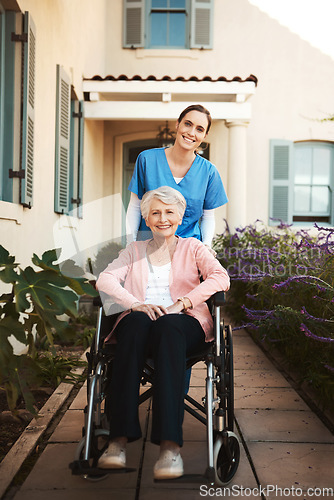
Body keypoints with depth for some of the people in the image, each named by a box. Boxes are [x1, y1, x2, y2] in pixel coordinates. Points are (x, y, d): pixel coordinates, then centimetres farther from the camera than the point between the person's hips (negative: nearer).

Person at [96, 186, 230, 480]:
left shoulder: (192, 247, 21)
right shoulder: (134, 251, 25)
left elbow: (221, 278, 1)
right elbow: (105, 280, 7)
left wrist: (181, 304, -14)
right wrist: (136, 304, -13)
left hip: (186, 325, -1)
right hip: (141, 325, 1)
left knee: (168, 326, -38)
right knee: (137, 321, -36)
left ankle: (170, 444, -47)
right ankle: (119, 437, -41)